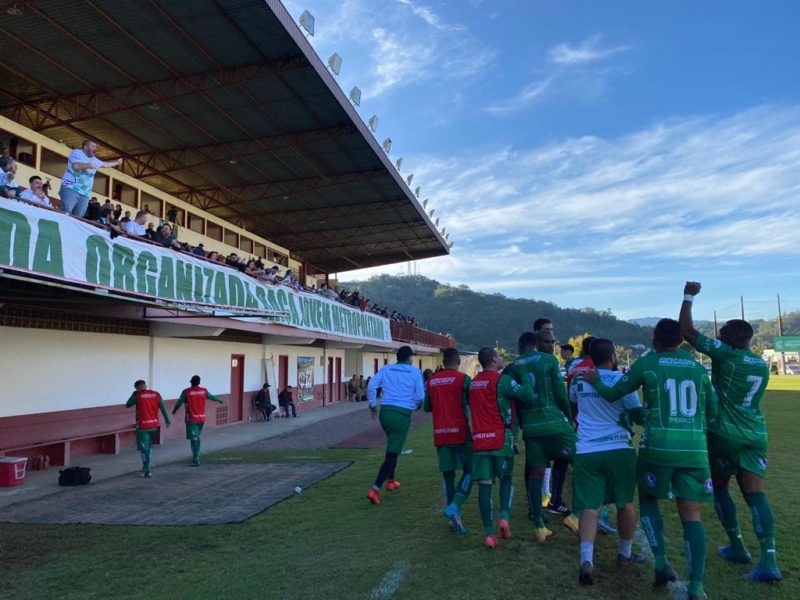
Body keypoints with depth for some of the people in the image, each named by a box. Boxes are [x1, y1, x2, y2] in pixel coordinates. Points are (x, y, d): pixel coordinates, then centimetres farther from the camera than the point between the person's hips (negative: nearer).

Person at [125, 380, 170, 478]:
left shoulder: (137, 394, -8)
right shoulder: (156, 394, 1)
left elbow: (127, 405, 3)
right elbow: (163, 408, 0)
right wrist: (167, 421, 4)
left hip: (142, 426, -4)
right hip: (154, 425, 4)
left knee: (144, 449, 3)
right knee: (148, 447, 22)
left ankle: (147, 472, 1)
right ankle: (145, 467, 31)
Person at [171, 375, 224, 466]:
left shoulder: (186, 392, -9)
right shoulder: (204, 391, 2)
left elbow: (179, 403, -1)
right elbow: (212, 397, 18)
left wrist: (174, 411, 19)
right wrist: (219, 400, 39)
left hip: (191, 418, -4)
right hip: (201, 418, 4)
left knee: (194, 439, -4)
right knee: (197, 437, 20)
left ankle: (196, 460, -9)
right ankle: (196, 456, 25)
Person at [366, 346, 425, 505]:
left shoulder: (386, 369, 8)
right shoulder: (415, 371, 0)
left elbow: (371, 386, 0)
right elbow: (420, 395, -3)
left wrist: (373, 405, 11)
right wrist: (416, 406, 18)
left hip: (385, 411, 5)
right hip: (402, 414, -5)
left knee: (393, 446, 28)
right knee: (392, 453, -3)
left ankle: (390, 480, 35)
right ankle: (375, 489, -14)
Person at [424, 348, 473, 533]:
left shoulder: (431, 381, 7)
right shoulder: (463, 379, -7)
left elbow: (427, 407, 13)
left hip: (440, 434, 4)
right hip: (460, 432, -4)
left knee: (448, 473, 11)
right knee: (469, 470, 7)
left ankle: (454, 517, 13)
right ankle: (454, 507, -11)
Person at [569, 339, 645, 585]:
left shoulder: (578, 380, 8)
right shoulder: (622, 380, -4)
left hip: (586, 451, 2)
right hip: (619, 449, -2)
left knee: (589, 507, -1)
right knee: (626, 503, 17)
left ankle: (586, 560, -17)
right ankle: (624, 555, 31)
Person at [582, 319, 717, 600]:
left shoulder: (647, 363, 2)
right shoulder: (698, 367, 11)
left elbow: (613, 394, 10)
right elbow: (712, 412, 19)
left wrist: (595, 381, 28)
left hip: (658, 447, -2)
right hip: (695, 449, 2)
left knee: (648, 499, 20)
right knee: (692, 514, 6)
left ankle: (661, 564, 12)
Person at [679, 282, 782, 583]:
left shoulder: (725, 354, -11)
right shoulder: (762, 364, 10)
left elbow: (687, 332, -13)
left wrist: (689, 296, -4)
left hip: (724, 434, -5)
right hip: (755, 435, 5)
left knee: (719, 488, 14)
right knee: (755, 494, -1)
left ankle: (737, 548, 21)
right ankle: (769, 561, -11)